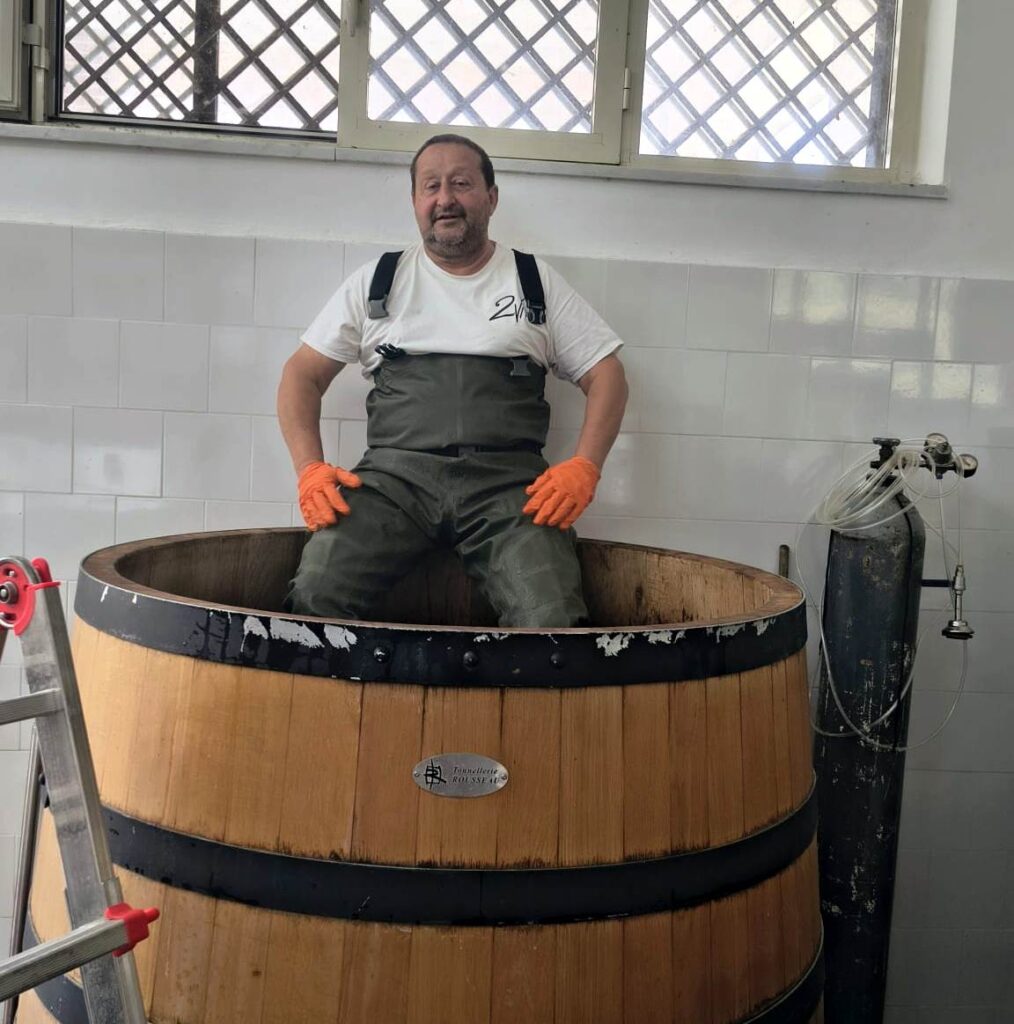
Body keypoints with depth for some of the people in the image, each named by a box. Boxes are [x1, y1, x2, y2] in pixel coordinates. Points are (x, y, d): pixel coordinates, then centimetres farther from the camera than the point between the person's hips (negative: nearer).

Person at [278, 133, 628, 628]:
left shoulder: (537, 281, 16)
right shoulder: (377, 280, 18)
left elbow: (605, 374, 14)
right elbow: (303, 374, 17)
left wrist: (584, 468, -3)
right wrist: (310, 469, 0)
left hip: (508, 479, 0)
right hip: (396, 471, 1)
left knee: (553, 621, -27)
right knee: (316, 595, -26)